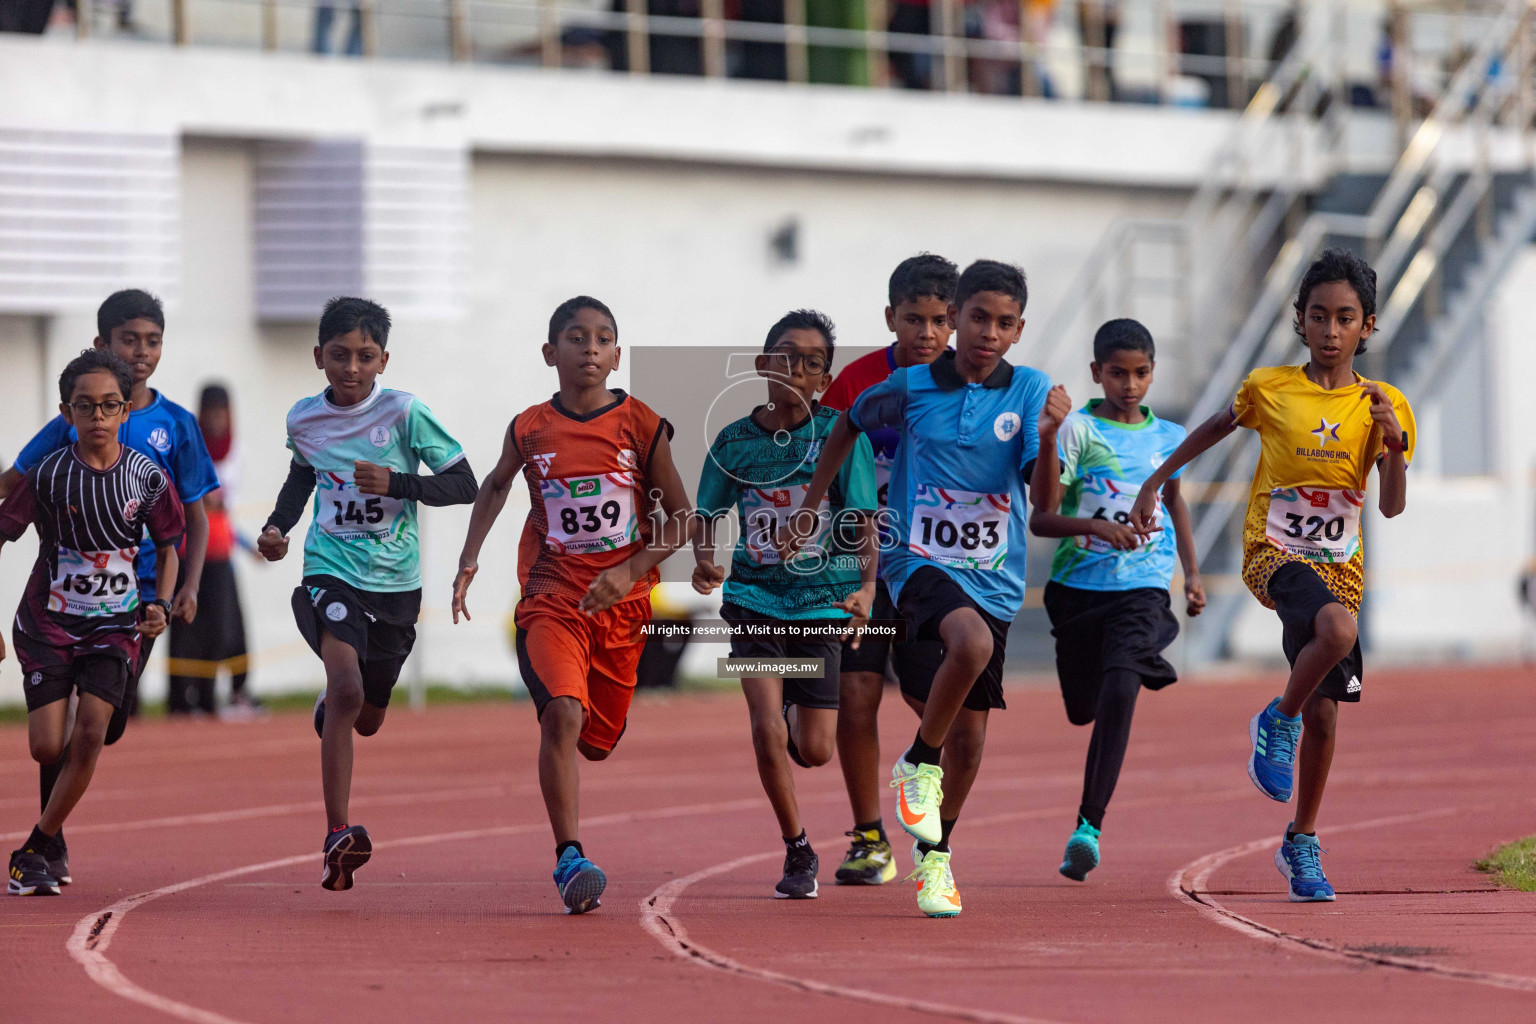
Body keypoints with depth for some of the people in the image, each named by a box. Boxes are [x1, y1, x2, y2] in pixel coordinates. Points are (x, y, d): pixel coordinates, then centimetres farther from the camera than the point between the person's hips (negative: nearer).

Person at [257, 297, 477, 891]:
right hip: (331, 571, -1)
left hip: (395, 580, 1)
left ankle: (328, 708, 56)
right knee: (346, 688, -25)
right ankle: (338, 836, -26)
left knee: (367, 719, 15)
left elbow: (464, 485, -8)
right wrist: (277, 527, 6)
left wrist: (397, 483, -21)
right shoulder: (303, 419, 0)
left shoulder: (404, 413, -10)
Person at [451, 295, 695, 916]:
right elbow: (495, 486, 21)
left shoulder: (641, 427, -3)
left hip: (621, 605, 2)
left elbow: (681, 521, 2)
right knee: (563, 713, -25)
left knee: (596, 738, 11)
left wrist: (629, 571, -12)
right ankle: (569, 859, -25)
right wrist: (468, 562, 12)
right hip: (550, 600, -2)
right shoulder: (531, 429, -1)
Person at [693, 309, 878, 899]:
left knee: (814, 752, 0)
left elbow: (864, 521, -7)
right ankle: (798, 854, 3)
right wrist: (703, 558, -8)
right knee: (766, 728, -15)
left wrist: (867, 586, -23)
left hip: (822, 602, -1)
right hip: (754, 598, 1)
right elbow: (706, 513, 13)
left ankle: (796, 719, 40)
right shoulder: (735, 441, 3)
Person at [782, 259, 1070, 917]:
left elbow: (1043, 496, -11)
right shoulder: (910, 387, -3)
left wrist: (1048, 437, -29)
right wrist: (809, 509, 19)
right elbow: (850, 426, 17)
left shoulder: (1030, 392, -2)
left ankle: (933, 852, 30)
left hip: (994, 577, 3)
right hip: (922, 560, -3)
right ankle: (918, 762, -13)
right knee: (972, 641, -35)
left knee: (970, 733, 8)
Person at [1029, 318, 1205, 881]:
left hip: (1143, 587, 1)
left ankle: (1089, 824, -20)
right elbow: (1039, 519, -9)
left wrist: (1192, 572, 23)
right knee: (1083, 707, 9)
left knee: (1120, 690, -22)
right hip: (1078, 584, -1)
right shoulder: (1077, 430, -3)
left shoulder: (1168, 437, 9)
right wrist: (1097, 526, -25)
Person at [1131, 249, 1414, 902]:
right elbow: (1216, 428, 17)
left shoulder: (1382, 407, 0)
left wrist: (1394, 443, -24)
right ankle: (1277, 722, -8)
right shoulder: (1269, 389, -3)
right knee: (1338, 629, -35)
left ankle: (1301, 846, 24)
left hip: (1338, 566, 3)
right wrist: (1154, 483, 19)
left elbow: (1393, 507, -7)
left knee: (1324, 711, 6)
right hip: (1274, 553, -3)